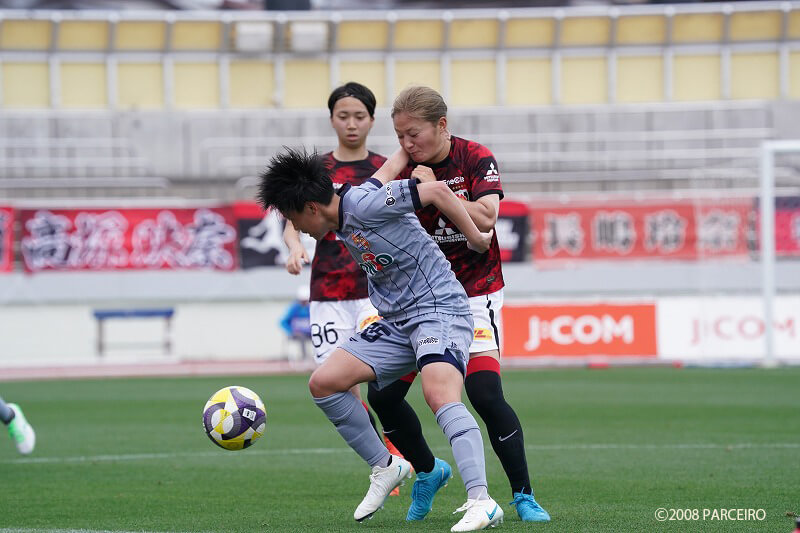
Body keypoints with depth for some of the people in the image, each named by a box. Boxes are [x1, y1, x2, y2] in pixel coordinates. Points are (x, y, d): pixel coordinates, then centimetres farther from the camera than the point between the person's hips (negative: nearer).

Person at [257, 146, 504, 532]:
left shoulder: (362, 204, -18)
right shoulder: (343, 218, 10)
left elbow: (437, 191, -16)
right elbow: (385, 173, 24)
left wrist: (475, 238, -8)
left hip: (440, 308, -10)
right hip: (397, 323, 10)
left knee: (439, 394, -33)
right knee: (323, 382, 0)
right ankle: (385, 468, 15)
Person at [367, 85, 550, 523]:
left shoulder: (476, 159, -11)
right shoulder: (404, 170, -2)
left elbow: (485, 218, -24)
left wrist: (435, 188, -26)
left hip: (474, 293, -4)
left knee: (485, 393, -20)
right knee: (382, 394, -4)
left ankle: (523, 496, -7)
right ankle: (427, 472, 22)